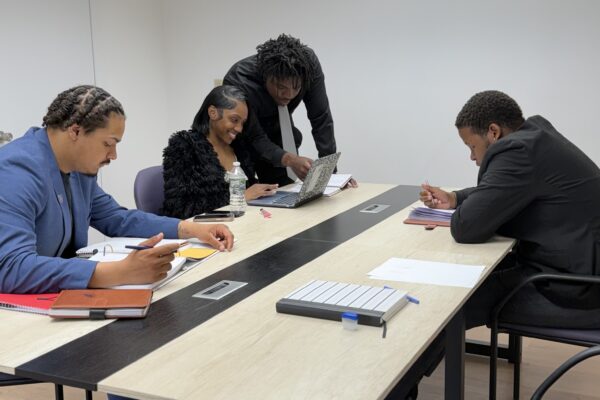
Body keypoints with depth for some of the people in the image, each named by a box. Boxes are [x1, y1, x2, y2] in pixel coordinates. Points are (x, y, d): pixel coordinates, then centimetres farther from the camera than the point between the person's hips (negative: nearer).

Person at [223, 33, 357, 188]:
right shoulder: (238, 82, -36)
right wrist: (289, 159, -47)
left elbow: (321, 118, -20)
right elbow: (255, 139, -30)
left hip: (278, 137, 3)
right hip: (243, 140, -3)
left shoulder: (308, 62, -28)